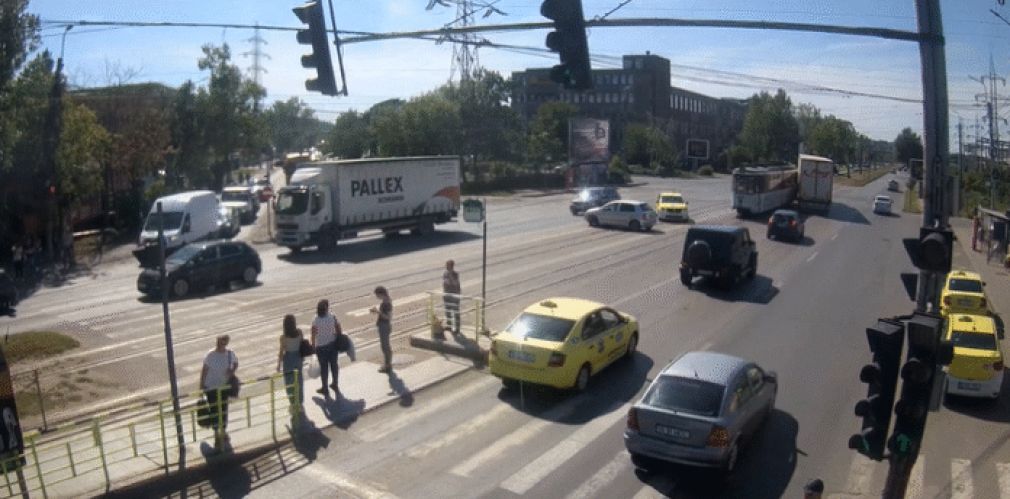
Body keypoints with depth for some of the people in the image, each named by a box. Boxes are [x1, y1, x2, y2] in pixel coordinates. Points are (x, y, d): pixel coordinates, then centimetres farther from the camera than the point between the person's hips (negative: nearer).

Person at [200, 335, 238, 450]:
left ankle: (223, 432, 35)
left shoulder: (230, 354, -8)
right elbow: (204, 370, -11)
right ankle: (217, 436, 18)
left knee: (224, 410, 14)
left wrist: (232, 371, -10)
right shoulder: (210, 355, -17)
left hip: (224, 386, 3)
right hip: (211, 387, -3)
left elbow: (236, 363, 10)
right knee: (214, 411, 4)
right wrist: (201, 386, -10)